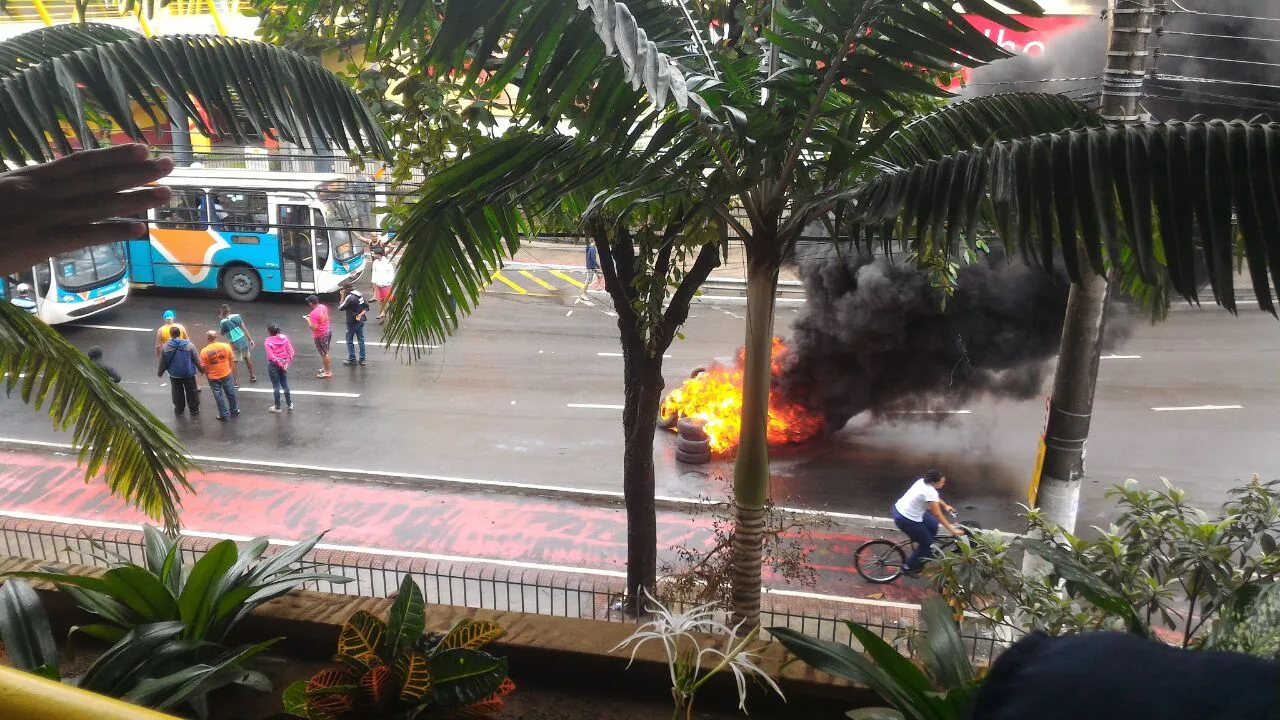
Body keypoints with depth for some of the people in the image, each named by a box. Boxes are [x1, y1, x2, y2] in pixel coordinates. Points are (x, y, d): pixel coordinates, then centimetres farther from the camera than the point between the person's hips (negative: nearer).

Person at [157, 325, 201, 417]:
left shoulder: (166, 347, -13)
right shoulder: (189, 345, -15)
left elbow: (163, 362, -4)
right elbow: (196, 360, -8)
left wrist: (160, 373, 13)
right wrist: (201, 369, 8)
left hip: (174, 374, 1)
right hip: (189, 373, -1)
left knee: (177, 392, 19)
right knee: (191, 392, 13)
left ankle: (179, 409, 32)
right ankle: (194, 409, 21)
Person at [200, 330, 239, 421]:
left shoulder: (204, 352, -18)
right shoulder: (226, 346, -13)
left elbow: (204, 367, -11)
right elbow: (231, 361, -2)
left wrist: (207, 375, 7)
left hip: (213, 378, -2)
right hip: (226, 375, 2)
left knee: (219, 396, 13)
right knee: (231, 393, 20)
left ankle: (224, 415, 24)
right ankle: (234, 410, 36)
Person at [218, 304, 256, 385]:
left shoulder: (223, 322, -15)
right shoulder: (237, 316, -1)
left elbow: (222, 334, -1)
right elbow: (244, 328, 3)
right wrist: (250, 339, 10)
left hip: (235, 344, -5)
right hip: (243, 340, 5)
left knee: (234, 362, 6)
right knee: (247, 358, 23)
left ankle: (236, 382, 7)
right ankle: (252, 376, 38)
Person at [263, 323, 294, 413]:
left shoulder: (267, 342, -17)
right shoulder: (284, 338, -5)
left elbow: (272, 357, -20)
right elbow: (290, 351, -6)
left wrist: (280, 365, -11)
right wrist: (286, 362, -6)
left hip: (274, 365, -5)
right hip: (283, 363, 5)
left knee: (276, 386, 8)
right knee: (285, 384, 19)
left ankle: (278, 407, 20)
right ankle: (289, 404, 30)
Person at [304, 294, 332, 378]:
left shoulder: (314, 313, -26)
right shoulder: (323, 307, -1)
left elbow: (313, 327, -27)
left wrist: (308, 320, -11)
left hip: (320, 335, -9)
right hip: (328, 331, 9)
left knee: (324, 353, 4)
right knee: (325, 352, 23)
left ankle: (327, 372, 13)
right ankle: (327, 368, 37)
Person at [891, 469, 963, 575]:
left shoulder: (923, 482, 0)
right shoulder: (930, 492, -26)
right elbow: (938, 515, -22)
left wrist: (945, 506, 25)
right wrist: (951, 529, -17)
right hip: (906, 520, -9)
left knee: (933, 525, 22)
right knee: (926, 542, 8)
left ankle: (927, 551, 39)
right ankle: (909, 567, 19)